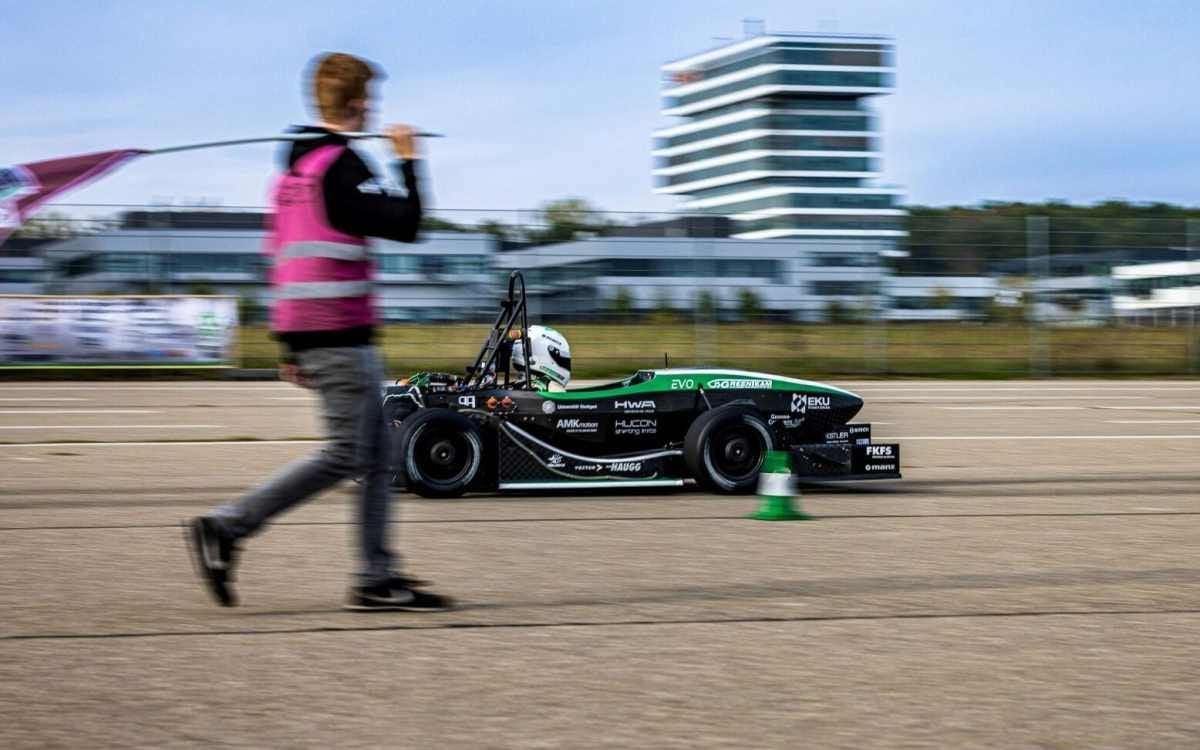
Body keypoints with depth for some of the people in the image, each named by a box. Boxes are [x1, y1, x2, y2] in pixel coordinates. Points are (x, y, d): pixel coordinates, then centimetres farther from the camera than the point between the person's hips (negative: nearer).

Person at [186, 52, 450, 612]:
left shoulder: (294, 167, 18)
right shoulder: (341, 166, -11)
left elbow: (282, 254, 20)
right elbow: (405, 225, -16)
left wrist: (291, 347, 22)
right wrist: (408, 162, -1)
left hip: (306, 334, 9)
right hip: (340, 335, -9)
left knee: (377, 456, 9)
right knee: (345, 455, -7)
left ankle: (377, 579, 6)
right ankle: (226, 528, -8)